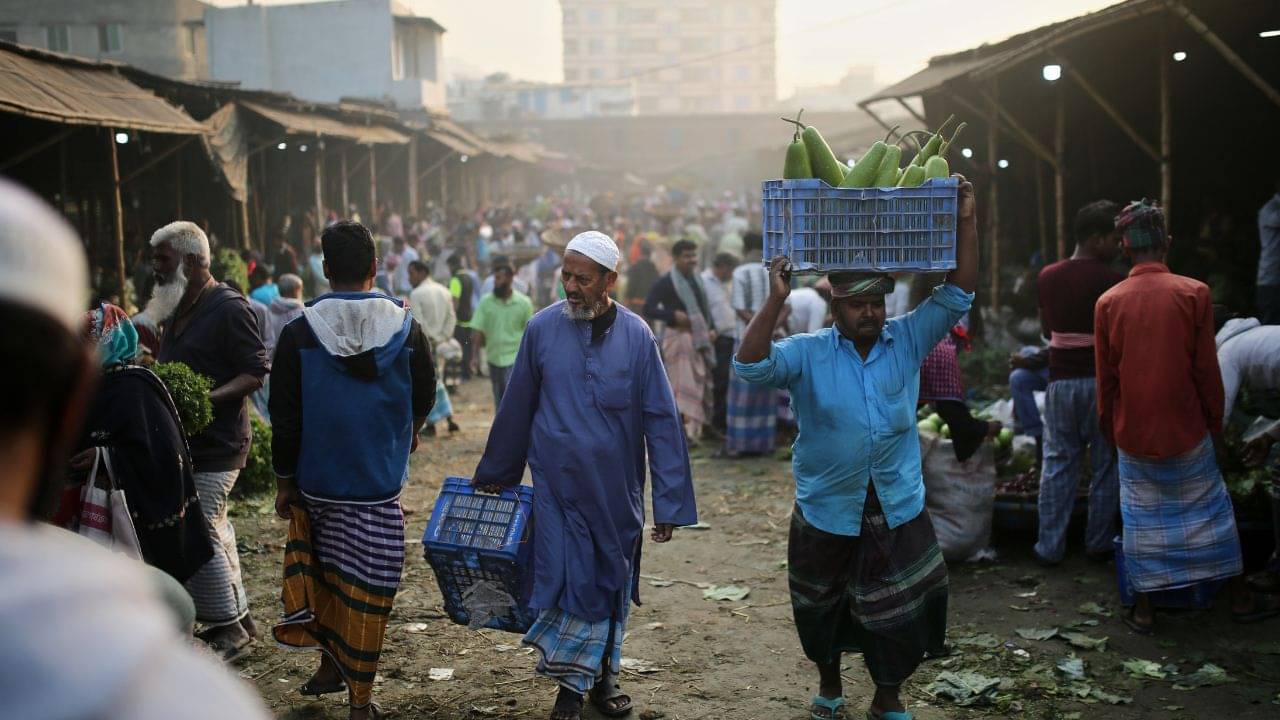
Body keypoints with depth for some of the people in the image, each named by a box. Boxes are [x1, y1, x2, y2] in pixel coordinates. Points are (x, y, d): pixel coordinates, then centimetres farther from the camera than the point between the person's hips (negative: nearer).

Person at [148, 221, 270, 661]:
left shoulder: (229, 308, -13)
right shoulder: (178, 309, 15)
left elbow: (256, 373, -17)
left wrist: (207, 398, -27)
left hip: (215, 443, -9)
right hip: (187, 441, 9)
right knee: (214, 531, 15)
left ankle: (228, 630, 4)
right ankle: (238, 620, 25)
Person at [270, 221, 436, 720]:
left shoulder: (299, 332, -8)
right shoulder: (406, 327, -5)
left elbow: (285, 419, -5)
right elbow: (424, 398, 9)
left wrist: (284, 481, 7)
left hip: (317, 482, 1)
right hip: (380, 484, 0)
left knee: (326, 570, 23)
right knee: (367, 589, 6)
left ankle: (330, 664, 28)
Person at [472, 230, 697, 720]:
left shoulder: (636, 335, -7)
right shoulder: (543, 328, -5)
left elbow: (661, 420, -5)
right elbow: (516, 408, 5)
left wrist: (670, 502, -7)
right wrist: (495, 474, 13)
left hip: (617, 491, 1)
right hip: (558, 487, -1)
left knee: (612, 585, 14)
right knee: (567, 582, -2)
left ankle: (603, 676, 34)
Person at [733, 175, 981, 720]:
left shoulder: (907, 342, -1)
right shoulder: (808, 354, -7)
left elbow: (957, 295, -6)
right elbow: (751, 366, -21)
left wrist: (967, 221, -15)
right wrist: (776, 300, -29)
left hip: (898, 511, 1)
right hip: (825, 512, -1)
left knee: (899, 615, 9)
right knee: (822, 610, 17)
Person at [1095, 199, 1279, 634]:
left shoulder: (1108, 303, -6)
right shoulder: (1194, 293, -10)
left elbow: (1106, 378, 1)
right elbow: (1207, 369, -6)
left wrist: (1109, 431, 14)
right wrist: (1216, 424, 7)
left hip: (1133, 432, 1)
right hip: (1187, 430, -1)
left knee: (1142, 516, 11)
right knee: (1209, 507, 14)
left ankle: (1144, 609, 14)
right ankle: (1239, 598, 26)